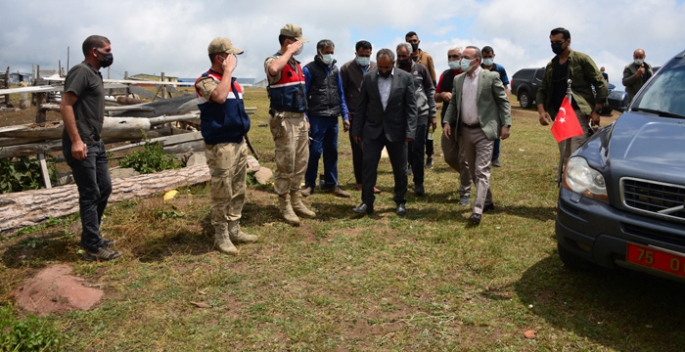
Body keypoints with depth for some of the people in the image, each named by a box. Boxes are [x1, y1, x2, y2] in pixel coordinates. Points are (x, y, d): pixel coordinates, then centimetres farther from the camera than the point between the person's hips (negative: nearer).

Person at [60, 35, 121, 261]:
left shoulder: (95, 73, 17)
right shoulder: (81, 71, -11)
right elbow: (66, 106, -19)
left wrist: (94, 140, 20)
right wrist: (76, 140, -24)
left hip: (96, 143, 10)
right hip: (81, 145, -10)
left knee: (104, 189, 15)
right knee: (90, 194, -5)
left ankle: (90, 236, 29)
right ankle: (94, 248, 3)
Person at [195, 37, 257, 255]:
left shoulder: (231, 81, 17)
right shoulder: (205, 81, -9)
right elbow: (220, 97, -31)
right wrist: (228, 71, -18)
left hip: (239, 142, 9)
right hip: (220, 146, -8)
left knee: (238, 191, 13)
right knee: (222, 193, -2)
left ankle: (234, 230, 24)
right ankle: (221, 236, 9)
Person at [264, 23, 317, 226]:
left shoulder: (296, 64, 15)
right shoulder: (273, 61, -11)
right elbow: (273, 69, -39)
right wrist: (289, 51, -24)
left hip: (300, 120, 9)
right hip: (284, 121, -8)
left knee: (300, 164, 13)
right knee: (285, 165, -2)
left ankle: (296, 202, 25)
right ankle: (285, 206, 9)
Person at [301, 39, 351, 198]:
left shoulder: (335, 69, 13)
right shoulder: (309, 69, -3)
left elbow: (340, 94, 16)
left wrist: (345, 116, 10)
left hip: (333, 118, 5)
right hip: (317, 117, -5)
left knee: (332, 152, 8)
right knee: (315, 151, -5)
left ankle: (331, 184, 17)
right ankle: (309, 184, 8)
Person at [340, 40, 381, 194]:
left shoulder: (376, 68, 6)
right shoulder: (346, 68, 0)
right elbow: (342, 92, 1)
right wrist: (346, 112, -4)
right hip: (355, 116, -2)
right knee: (358, 149, 4)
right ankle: (360, 181, 14)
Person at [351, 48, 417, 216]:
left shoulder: (405, 78, -4)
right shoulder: (368, 77, 1)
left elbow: (411, 107, -4)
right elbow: (361, 106, 5)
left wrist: (410, 131, -11)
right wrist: (356, 129, 3)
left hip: (396, 130, -1)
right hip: (373, 130, 1)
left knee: (400, 169, 8)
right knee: (368, 166, -3)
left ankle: (401, 202, 23)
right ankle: (367, 202, 5)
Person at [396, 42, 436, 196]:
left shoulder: (420, 69, 0)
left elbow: (431, 91, 3)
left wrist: (433, 114, -1)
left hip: (421, 114, -2)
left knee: (417, 148, -5)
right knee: (408, 149, 9)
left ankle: (419, 182, 5)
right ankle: (418, 176, 26)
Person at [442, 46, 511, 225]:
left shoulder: (491, 77, -6)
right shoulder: (458, 79, 9)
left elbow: (503, 101, -4)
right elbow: (453, 103, 13)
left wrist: (505, 124, -11)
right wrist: (447, 122, -1)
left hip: (484, 131, -6)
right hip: (465, 131, 6)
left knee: (482, 171, -10)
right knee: (473, 171, 13)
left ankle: (477, 210, -14)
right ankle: (487, 201, 30)